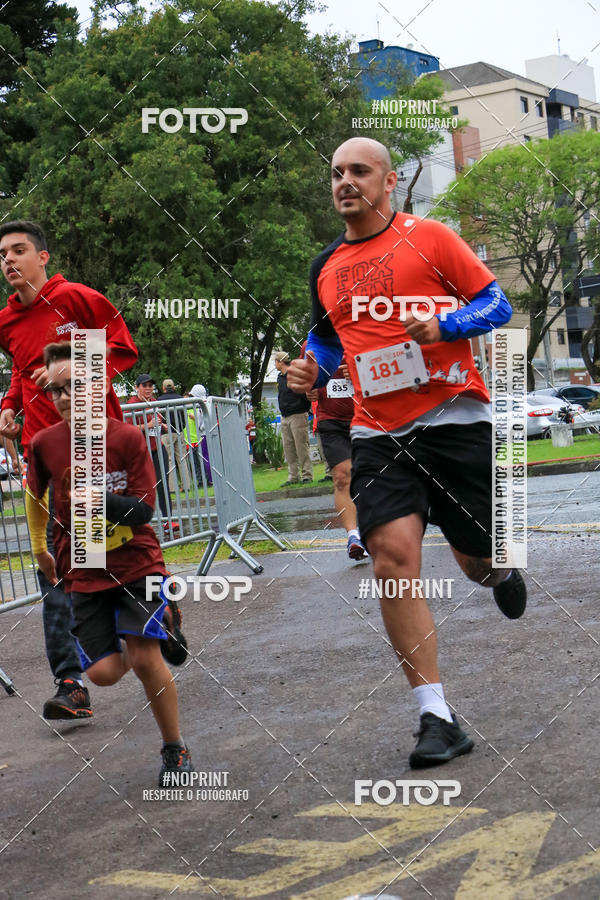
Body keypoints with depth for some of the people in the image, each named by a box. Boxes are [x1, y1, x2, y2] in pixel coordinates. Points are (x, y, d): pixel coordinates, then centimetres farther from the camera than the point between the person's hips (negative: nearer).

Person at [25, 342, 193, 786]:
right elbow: (36, 495, 15)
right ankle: (155, 630, 29)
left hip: (137, 562, -3)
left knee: (146, 659, -15)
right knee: (103, 672, -5)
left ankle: (175, 750, 6)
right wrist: (40, 550, 25)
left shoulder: (128, 437, -12)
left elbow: (144, 509, -13)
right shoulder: (45, 444, -5)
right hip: (85, 573, 3)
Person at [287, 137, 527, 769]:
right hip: (378, 432, 3)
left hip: (454, 419, -3)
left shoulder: (429, 237, -1)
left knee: (479, 558, 8)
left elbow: (496, 304, 0)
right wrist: (313, 369, 8)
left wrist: (443, 325, -18)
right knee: (393, 557, -16)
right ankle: (437, 718, -12)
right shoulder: (325, 267, 14)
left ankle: (497, 574, 50)